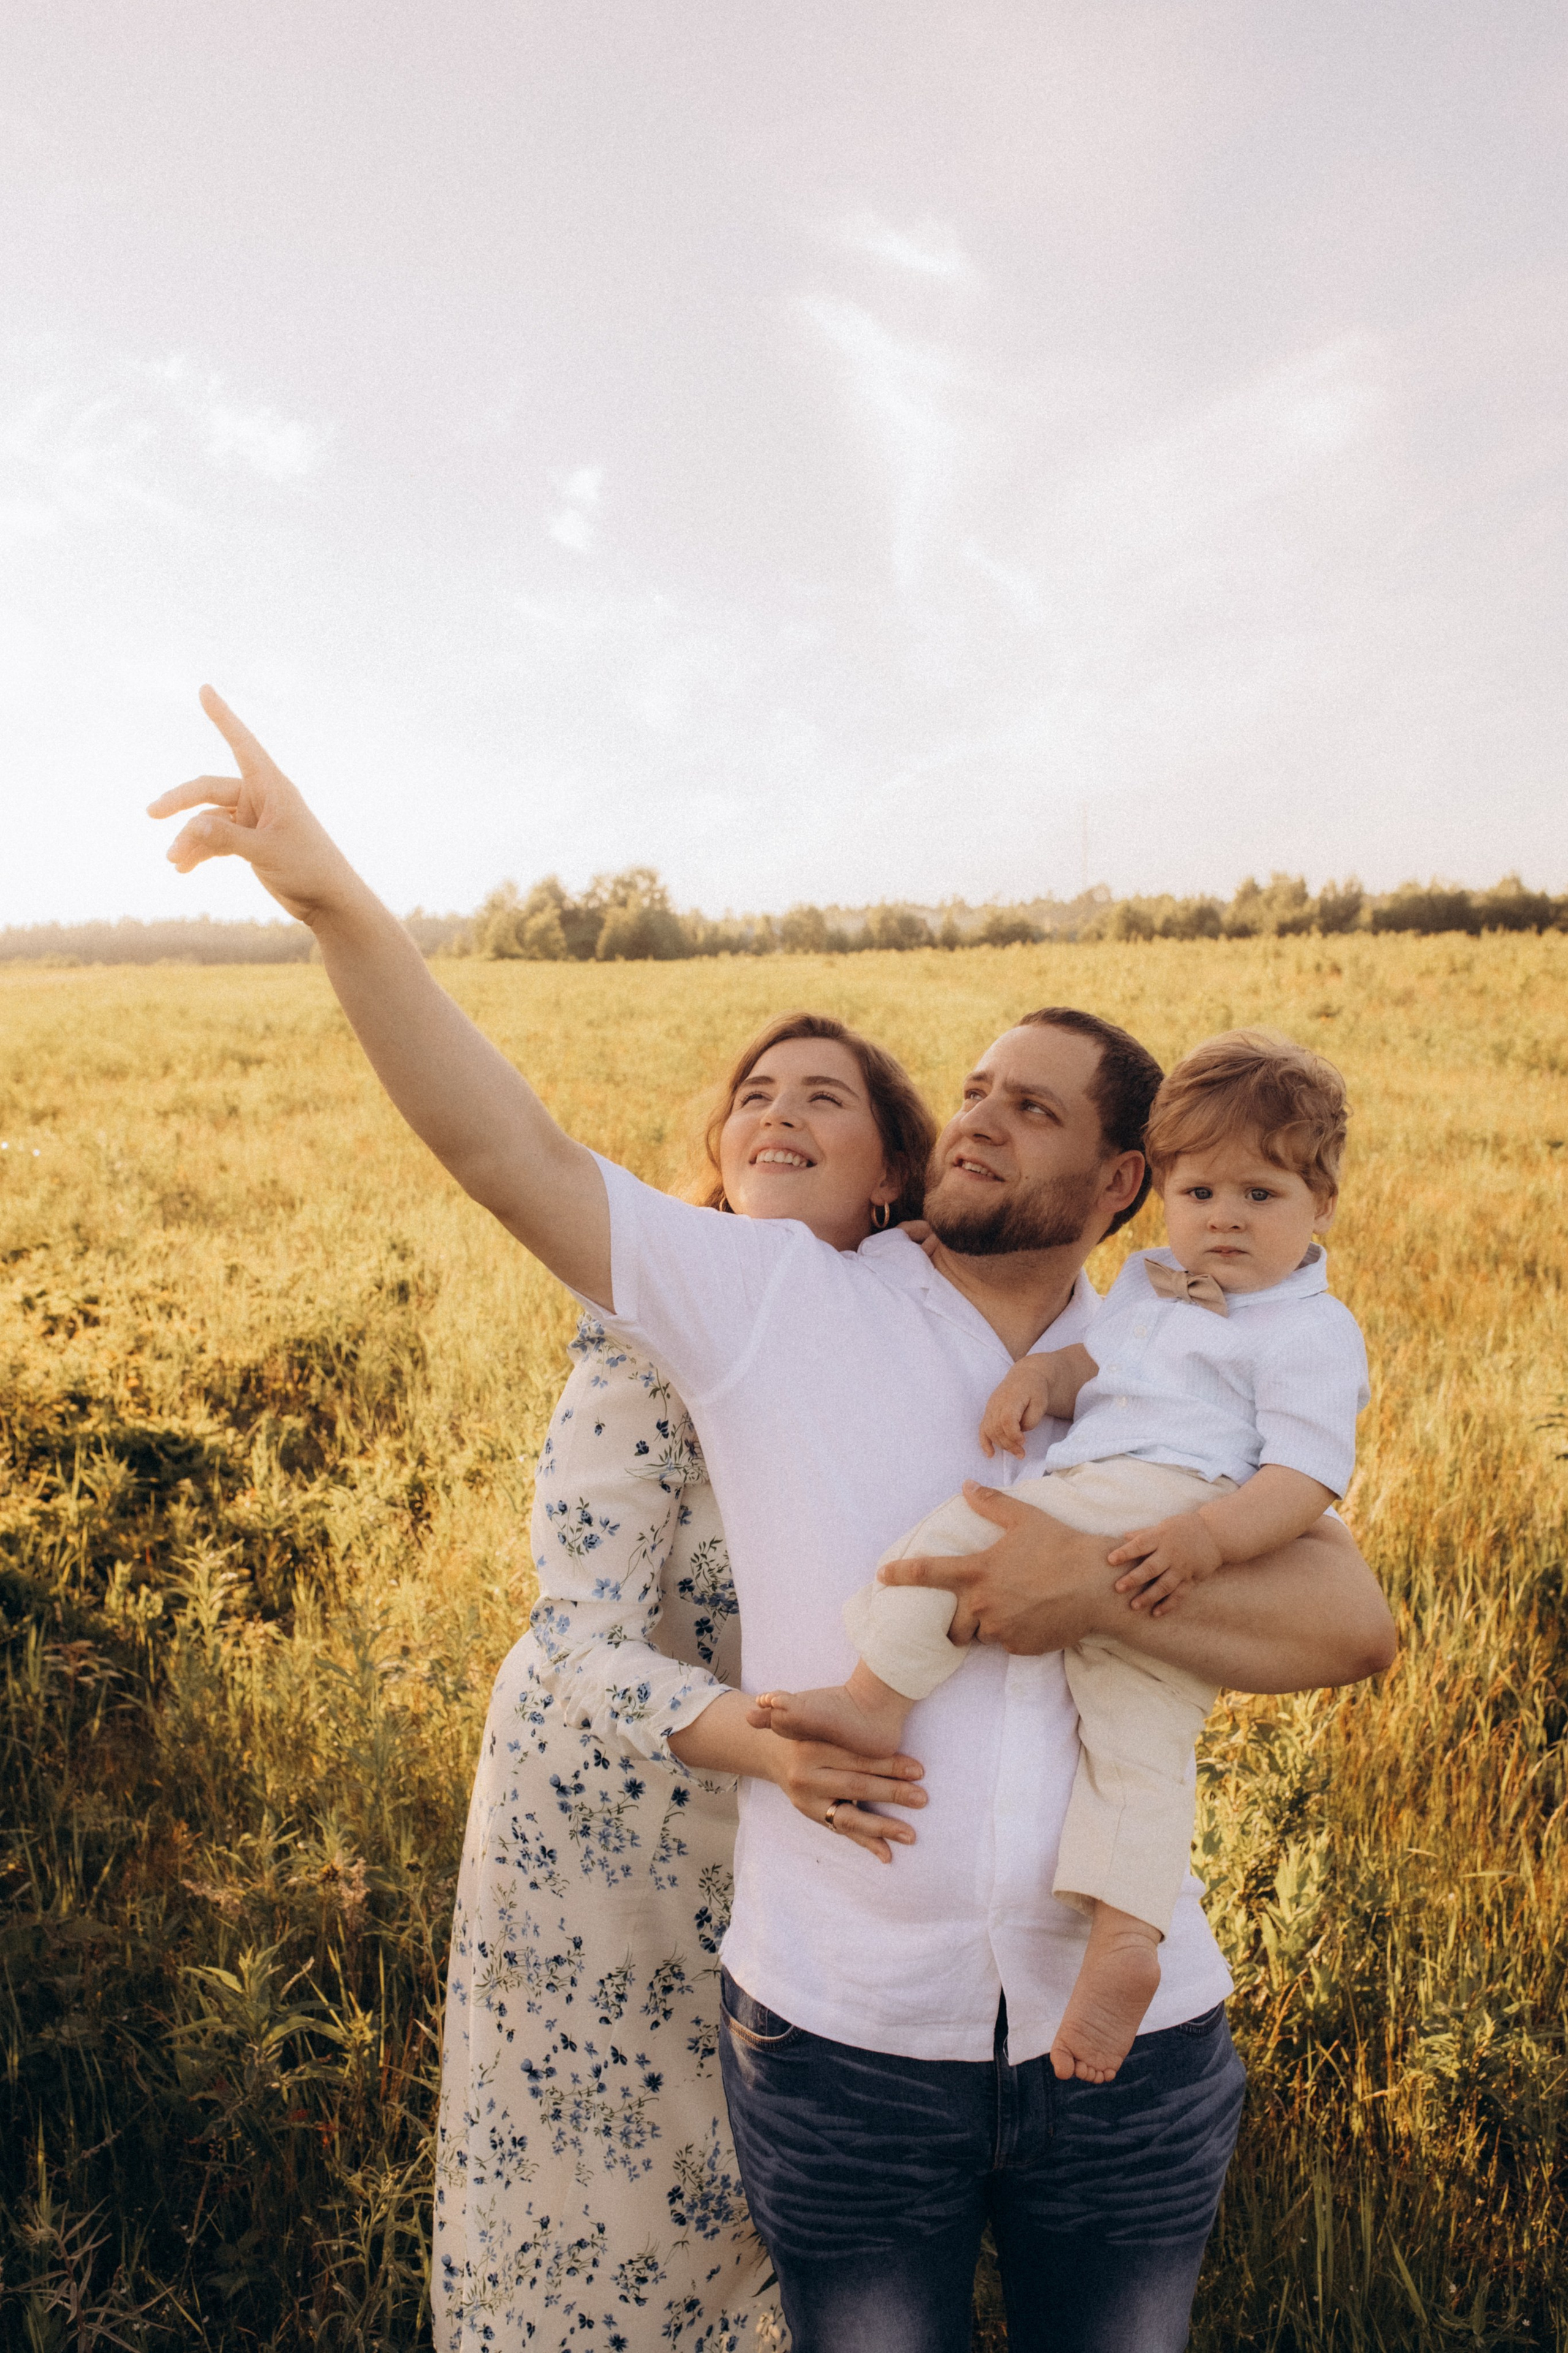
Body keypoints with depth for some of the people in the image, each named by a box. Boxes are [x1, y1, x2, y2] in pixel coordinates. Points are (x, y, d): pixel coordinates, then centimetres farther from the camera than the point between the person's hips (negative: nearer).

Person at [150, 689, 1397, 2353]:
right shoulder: (779, 1304, -5)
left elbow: (1354, 1626, -5)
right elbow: (516, 1155, -14)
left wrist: (1109, 1593, -20)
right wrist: (334, 901, -24)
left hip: (1125, 2036, 2)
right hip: (844, 2030, -2)